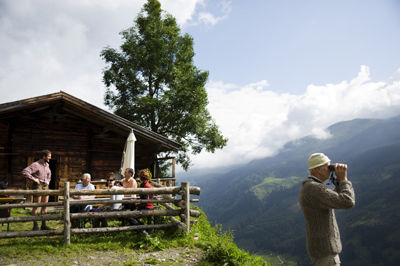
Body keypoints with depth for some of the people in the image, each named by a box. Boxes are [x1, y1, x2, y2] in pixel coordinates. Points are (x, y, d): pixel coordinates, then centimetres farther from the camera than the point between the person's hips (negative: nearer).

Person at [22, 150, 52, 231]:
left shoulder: (47, 165, 13)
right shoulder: (35, 165, -10)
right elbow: (24, 172, -20)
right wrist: (34, 179, -19)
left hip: (45, 186, 7)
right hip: (38, 185, -7)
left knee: (45, 206, 8)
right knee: (36, 206, -3)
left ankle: (43, 225, 15)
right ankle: (35, 225, 5)